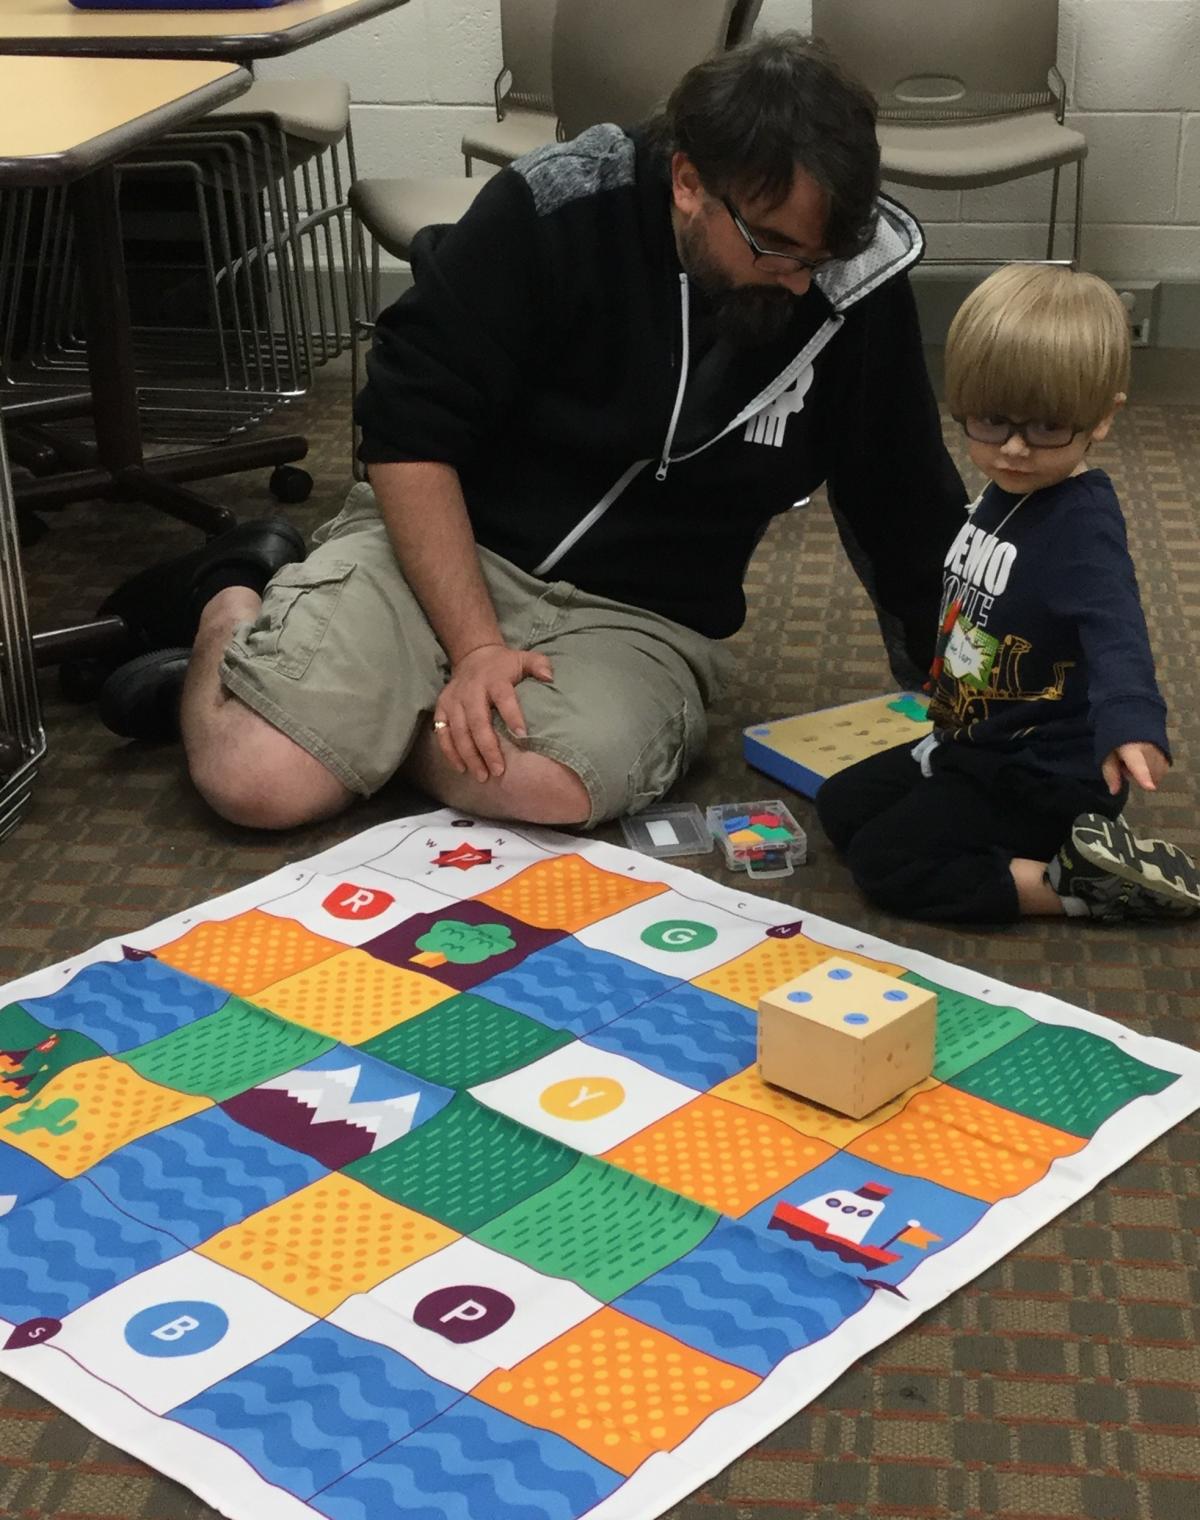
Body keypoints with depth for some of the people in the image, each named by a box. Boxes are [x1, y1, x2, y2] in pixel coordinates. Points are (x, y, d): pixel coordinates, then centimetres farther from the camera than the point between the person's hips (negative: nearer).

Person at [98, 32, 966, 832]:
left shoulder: (858, 283, -9)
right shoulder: (552, 214, -16)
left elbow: (913, 516, 3)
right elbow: (410, 430, -14)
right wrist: (477, 645, -22)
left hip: (640, 615, 2)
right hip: (445, 543, -2)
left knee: (552, 785, -33)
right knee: (256, 779, -21)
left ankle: (364, 698, 0)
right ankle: (231, 602, 14)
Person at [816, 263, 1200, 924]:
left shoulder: (1084, 527, -26)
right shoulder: (1004, 495, 1)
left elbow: (1115, 632, -43)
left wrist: (1130, 721, -64)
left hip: (1043, 776, -10)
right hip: (970, 744, 10)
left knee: (885, 863, -15)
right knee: (839, 805, 14)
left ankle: (1083, 886, -8)